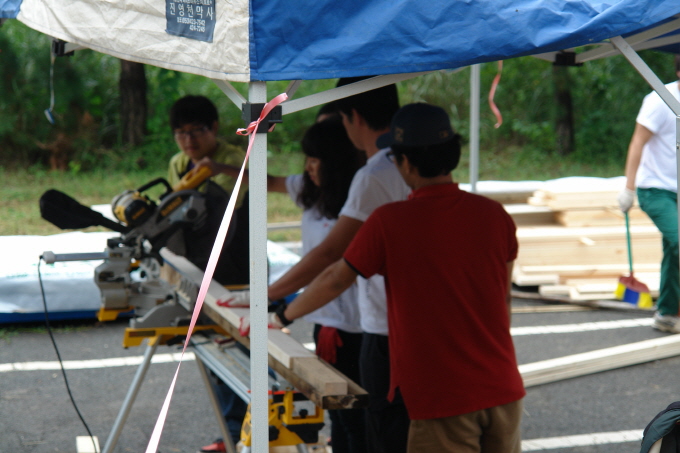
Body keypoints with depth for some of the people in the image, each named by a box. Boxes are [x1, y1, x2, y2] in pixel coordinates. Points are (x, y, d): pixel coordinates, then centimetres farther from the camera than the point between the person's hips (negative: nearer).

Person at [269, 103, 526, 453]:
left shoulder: (388, 222, -11)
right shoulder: (494, 215, 1)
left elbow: (334, 280, 1)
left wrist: (282, 317, 18)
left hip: (442, 399, -4)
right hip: (503, 390, 4)